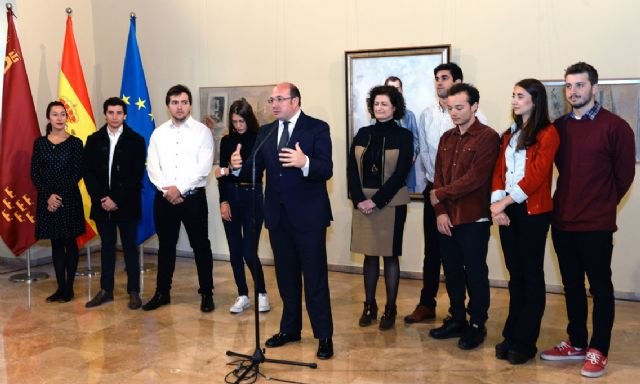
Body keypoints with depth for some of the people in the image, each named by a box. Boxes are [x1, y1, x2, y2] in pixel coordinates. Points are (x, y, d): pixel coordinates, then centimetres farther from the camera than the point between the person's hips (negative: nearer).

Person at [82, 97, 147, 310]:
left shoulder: (136, 140, -1)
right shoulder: (94, 140, 7)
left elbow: (137, 175, -7)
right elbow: (87, 172, 4)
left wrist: (117, 199, -13)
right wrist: (101, 198, -8)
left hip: (127, 204, -3)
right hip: (102, 203, 3)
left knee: (130, 248, 4)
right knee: (106, 247, 10)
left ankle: (134, 291, 11)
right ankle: (106, 290, 19)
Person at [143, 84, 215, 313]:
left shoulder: (202, 132, -2)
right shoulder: (158, 133, 8)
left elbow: (204, 167, -11)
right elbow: (152, 167, 2)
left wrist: (180, 189, -15)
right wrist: (167, 190, -12)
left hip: (193, 197, -3)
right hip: (164, 197, 3)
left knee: (200, 246, 3)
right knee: (165, 246, 12)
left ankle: (206, 294, 14)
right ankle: (162, 292, 24)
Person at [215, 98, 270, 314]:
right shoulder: (226, 141, 6)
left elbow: (257, 172, -12)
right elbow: (221, 174, 5)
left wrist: (230, 171, -21)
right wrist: (223, 201, -6)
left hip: (252, 197, -4)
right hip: (230, 197, 4)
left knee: (249, 251, -5)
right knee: (235, 251, 7)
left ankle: (261, 293, 15)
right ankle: (242, 296, 19)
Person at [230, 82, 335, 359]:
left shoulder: (317, 128, -7)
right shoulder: (265, 132, 9)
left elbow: (327, 170, -18)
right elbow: (256, 169, 1)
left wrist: (305, 163, -37)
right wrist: (240, 166, -20)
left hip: (308, 214, -5)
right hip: (278, 214, 6)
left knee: (315, 277, 2)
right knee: (286, 275, 16)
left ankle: (324, 336, 13)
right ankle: (290, 328, 31)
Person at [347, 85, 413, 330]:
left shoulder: (404, 136, -3)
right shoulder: (363, 134, 7)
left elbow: (400, 174, -10)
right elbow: (351, 169, 2)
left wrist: (376, 200, -15)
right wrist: (359, 199, -11)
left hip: (390, 204, -3)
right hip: (362, 202, 3)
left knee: (390, 255, 4)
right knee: (369, 255, 10)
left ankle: (390, 309, 14)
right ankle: (369, 305, 22)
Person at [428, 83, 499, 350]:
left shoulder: (487, 137, -9)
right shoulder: (447, 138, 13)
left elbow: (475, 178, -18)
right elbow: (438, 176, 9)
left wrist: (440, 194, -10)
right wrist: (440, 211, -3)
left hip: (473, 218, -6)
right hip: (447, 218, 6)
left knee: (475, 273, 5)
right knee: (452, 272, 14)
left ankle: (477, 325, 19)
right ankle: (457, 320, 29)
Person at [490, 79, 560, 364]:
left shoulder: (547, 133, -6)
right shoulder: (509, 134, 15)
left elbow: (536, 176, -15)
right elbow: (499, 171, 8)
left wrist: (505, 201, -15)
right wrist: (497, 204, -6)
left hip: (533, 212, -6)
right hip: (507, 211, 6)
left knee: (532, 276, 3)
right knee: (515, 274, 12)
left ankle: (525, 342, 11)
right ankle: (511, 335, 19)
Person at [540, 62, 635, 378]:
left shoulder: (615, 127, -8)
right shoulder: (558, 126, 6)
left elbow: (625, 174, -2)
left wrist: (603, 204, 6)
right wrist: (570, 200, 11)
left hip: (596, 224, -5)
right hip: (562, 220, 5)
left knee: (600, 288, 6)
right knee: (572, 286, 14)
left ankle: (598, 351, 19)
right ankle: (576, 343, 28)